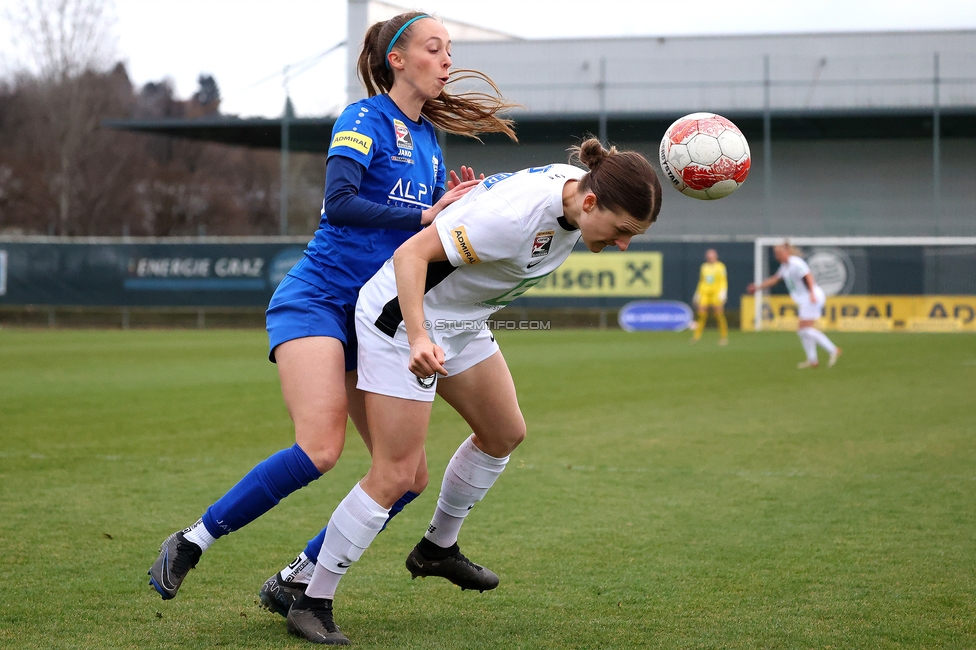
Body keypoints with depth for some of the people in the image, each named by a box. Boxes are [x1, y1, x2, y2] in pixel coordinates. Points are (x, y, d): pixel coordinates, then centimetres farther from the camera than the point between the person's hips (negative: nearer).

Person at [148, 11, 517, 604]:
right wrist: (424, 214, -19)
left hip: (375, 318, 8)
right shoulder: (367, 118, -4)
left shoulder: (430, 139, 18)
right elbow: (340, 204, -20)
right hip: (317, 301, -8)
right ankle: (192, 542, -12)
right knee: (320, 449, -27)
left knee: (408, 477, -1)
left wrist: (453, 205, 1)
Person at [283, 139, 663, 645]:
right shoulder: (514, 214, -35)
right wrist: (418, 338, -42)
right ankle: (311, 604, -1)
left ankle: (437, 549, 39)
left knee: (505, 434, 20)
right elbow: (411, 254, -33)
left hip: (460, 320, 10)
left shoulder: (577, 187, -8)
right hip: (402, 318, -9)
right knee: (395, 474, -12)